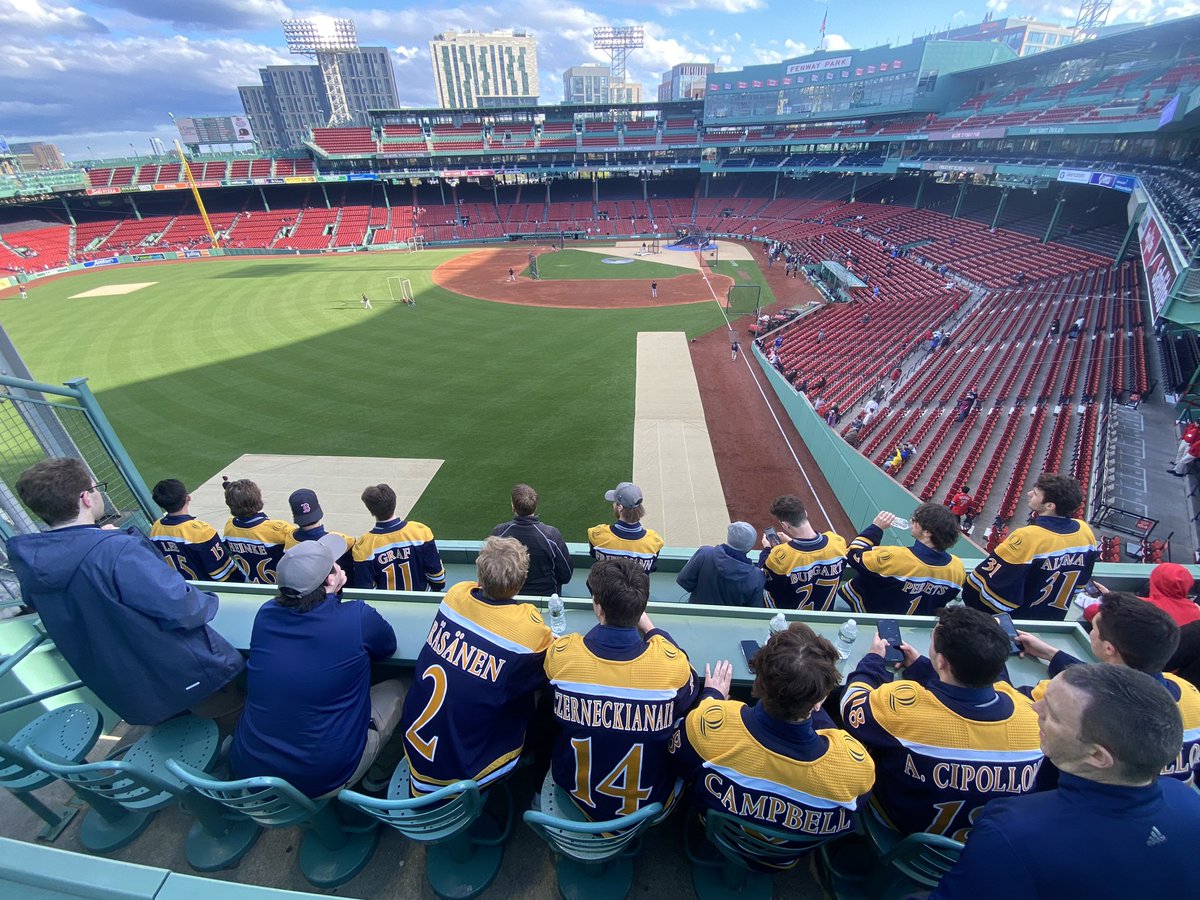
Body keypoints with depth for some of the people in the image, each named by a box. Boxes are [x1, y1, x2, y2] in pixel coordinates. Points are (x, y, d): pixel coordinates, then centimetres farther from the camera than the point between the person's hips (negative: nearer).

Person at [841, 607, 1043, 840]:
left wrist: (874, 658, 0)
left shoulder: (904, 706, -39)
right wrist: (919, 666, 8)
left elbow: (852, 707, -16)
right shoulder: (1029, 711, -27)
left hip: (905, 828, -3)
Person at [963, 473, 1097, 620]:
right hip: (1055, 619, 7)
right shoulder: (1085, 531, -10)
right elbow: (1081, 580, 8)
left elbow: (986, 577, -28)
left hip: (1016, 618, -6)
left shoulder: (1028, 536, -32)